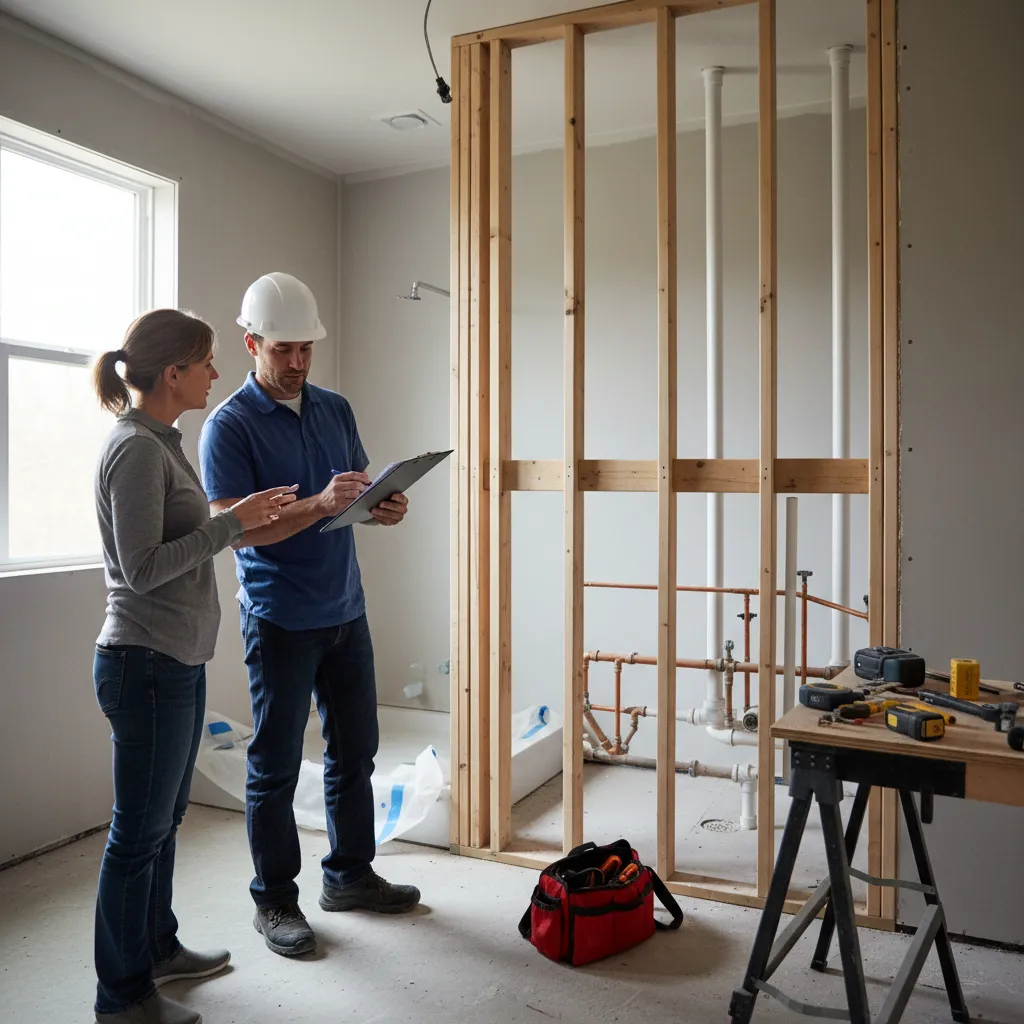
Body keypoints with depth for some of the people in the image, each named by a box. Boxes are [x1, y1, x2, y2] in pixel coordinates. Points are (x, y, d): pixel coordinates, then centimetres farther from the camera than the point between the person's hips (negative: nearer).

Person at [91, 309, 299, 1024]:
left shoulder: (160, 442, 12)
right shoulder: (136, 448, -18)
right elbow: (143, 568, -22)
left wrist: (248, 518, 6)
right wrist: (231, 523, -20)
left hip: (178, 660, 10)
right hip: (146, 663, -10)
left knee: (164, 816, 20)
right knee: (139, 830, 4)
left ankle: (158, 948, 37)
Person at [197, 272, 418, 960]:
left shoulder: (336, 408, 9)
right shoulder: (229, 426, -9)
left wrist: (385, 507, -10)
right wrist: (321, 504, -29)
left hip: (345, 611, 6)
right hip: (281, 621, -6)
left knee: (355, 750, 14)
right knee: (276, 766, 6)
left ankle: (351, 873, 31)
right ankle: (274, 899, 22)